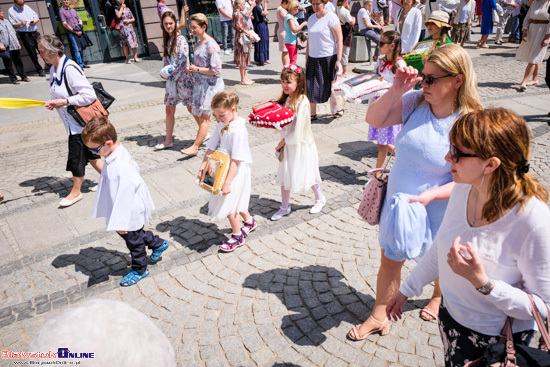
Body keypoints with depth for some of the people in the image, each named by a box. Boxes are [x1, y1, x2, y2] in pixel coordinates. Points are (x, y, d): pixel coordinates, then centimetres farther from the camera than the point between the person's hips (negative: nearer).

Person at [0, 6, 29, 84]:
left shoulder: (7, 21, 18)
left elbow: (13, 32, 22)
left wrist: (18, 43, 17)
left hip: (14, 46, 6)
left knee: (19, 62, 9)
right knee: (8, 64, 1)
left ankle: (23, 76, 18)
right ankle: (13, 79, 6)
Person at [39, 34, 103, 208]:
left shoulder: (69, 68, -21)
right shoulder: (53, 69, 8)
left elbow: (90, 95, -26)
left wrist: (64, 102, -22)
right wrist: (53, 103, -2)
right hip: (73, 121, 9)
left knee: (76, 156, 2)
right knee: (88, 152, 15)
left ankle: (76, 192, 18)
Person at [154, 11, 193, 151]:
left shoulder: (180, 40, -12)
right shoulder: (166, 39, 10)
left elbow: (183, 62, -17)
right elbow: (165, 59, 14)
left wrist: (170, 72, -11)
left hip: (183, 78, -7)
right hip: (171, 79, 7)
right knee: (169, 109, 8)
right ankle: (168, 140, 17)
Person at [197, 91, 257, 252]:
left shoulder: (238, 130, -24)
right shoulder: (222, 125, 1)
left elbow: (236, 160, -27)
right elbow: (211, 147, 6)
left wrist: (228, 182, -27)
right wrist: (203, 166, 3)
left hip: (236, 172, -8)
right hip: (223, 169, 8)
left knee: (228, 203, -1)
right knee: (233, 200, 21)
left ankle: (237, 236, 19)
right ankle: (249, 221, 46)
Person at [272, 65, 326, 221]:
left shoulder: (302, 101, -21)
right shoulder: (286, 99, 3)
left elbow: (297, 131, -23)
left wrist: (282, 142, -15)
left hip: (301, 145, -7)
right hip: (287, 144, 7)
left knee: (307, 174, 10)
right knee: (284, 174, 10)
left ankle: (320, 198, 36)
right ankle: (285, 207, 26)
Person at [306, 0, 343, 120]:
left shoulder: (331, 17, -7)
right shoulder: (311, 18, 11)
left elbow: (339, 39, -11)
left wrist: (338, 60, -18)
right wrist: (307, 58, 15)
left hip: (328, 58, -5)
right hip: (313, 58, 5)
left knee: (332, 87, 4)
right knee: (310, 87, 0)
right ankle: (312, 113, 10)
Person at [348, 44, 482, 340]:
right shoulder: (416, 101, -11)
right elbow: (374, 119, -10)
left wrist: (428, 196, -31)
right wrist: (396, 91, -23)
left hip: (435, 212, -3)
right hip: (397, 202, 3)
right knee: (389, 259, 15)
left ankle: (439, 296, 59)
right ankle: (379, 317, 36)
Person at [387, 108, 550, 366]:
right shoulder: (463, 189, -12)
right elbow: (441, 248, 2)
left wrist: (482, 282, -35)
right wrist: (407, 289, 10)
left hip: (498, 340, -5)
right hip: (451, 315, 5)